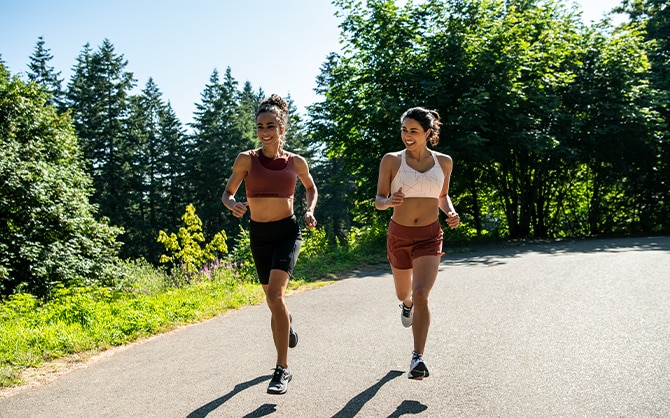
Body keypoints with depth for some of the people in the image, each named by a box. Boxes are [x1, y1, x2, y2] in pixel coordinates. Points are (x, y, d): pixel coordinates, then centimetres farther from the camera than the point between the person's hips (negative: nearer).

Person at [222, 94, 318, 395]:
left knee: (274, 294, -21)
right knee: (273, 299, 15)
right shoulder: (246, 159, -3)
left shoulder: (296, 162, 0)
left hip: (287, 231, -2)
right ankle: (287, 323, 52)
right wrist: (233, 205, -20)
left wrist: (310, 211, 1)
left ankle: (282, 369, -15)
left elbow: (311, 188, 19)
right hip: (259, 234, 2)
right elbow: (227, 193, 2)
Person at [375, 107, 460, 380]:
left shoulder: (443, 162, 1)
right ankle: (407, 304, 59)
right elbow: (378, 201, -5)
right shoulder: (391, 161, -5)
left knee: (421, 295, -19)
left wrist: (451, 212, -4)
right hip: (399, 235, 1)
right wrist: (390, 201, -28)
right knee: (403, 294, 20)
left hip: (429, 237, -1)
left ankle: (418, 358, -13)